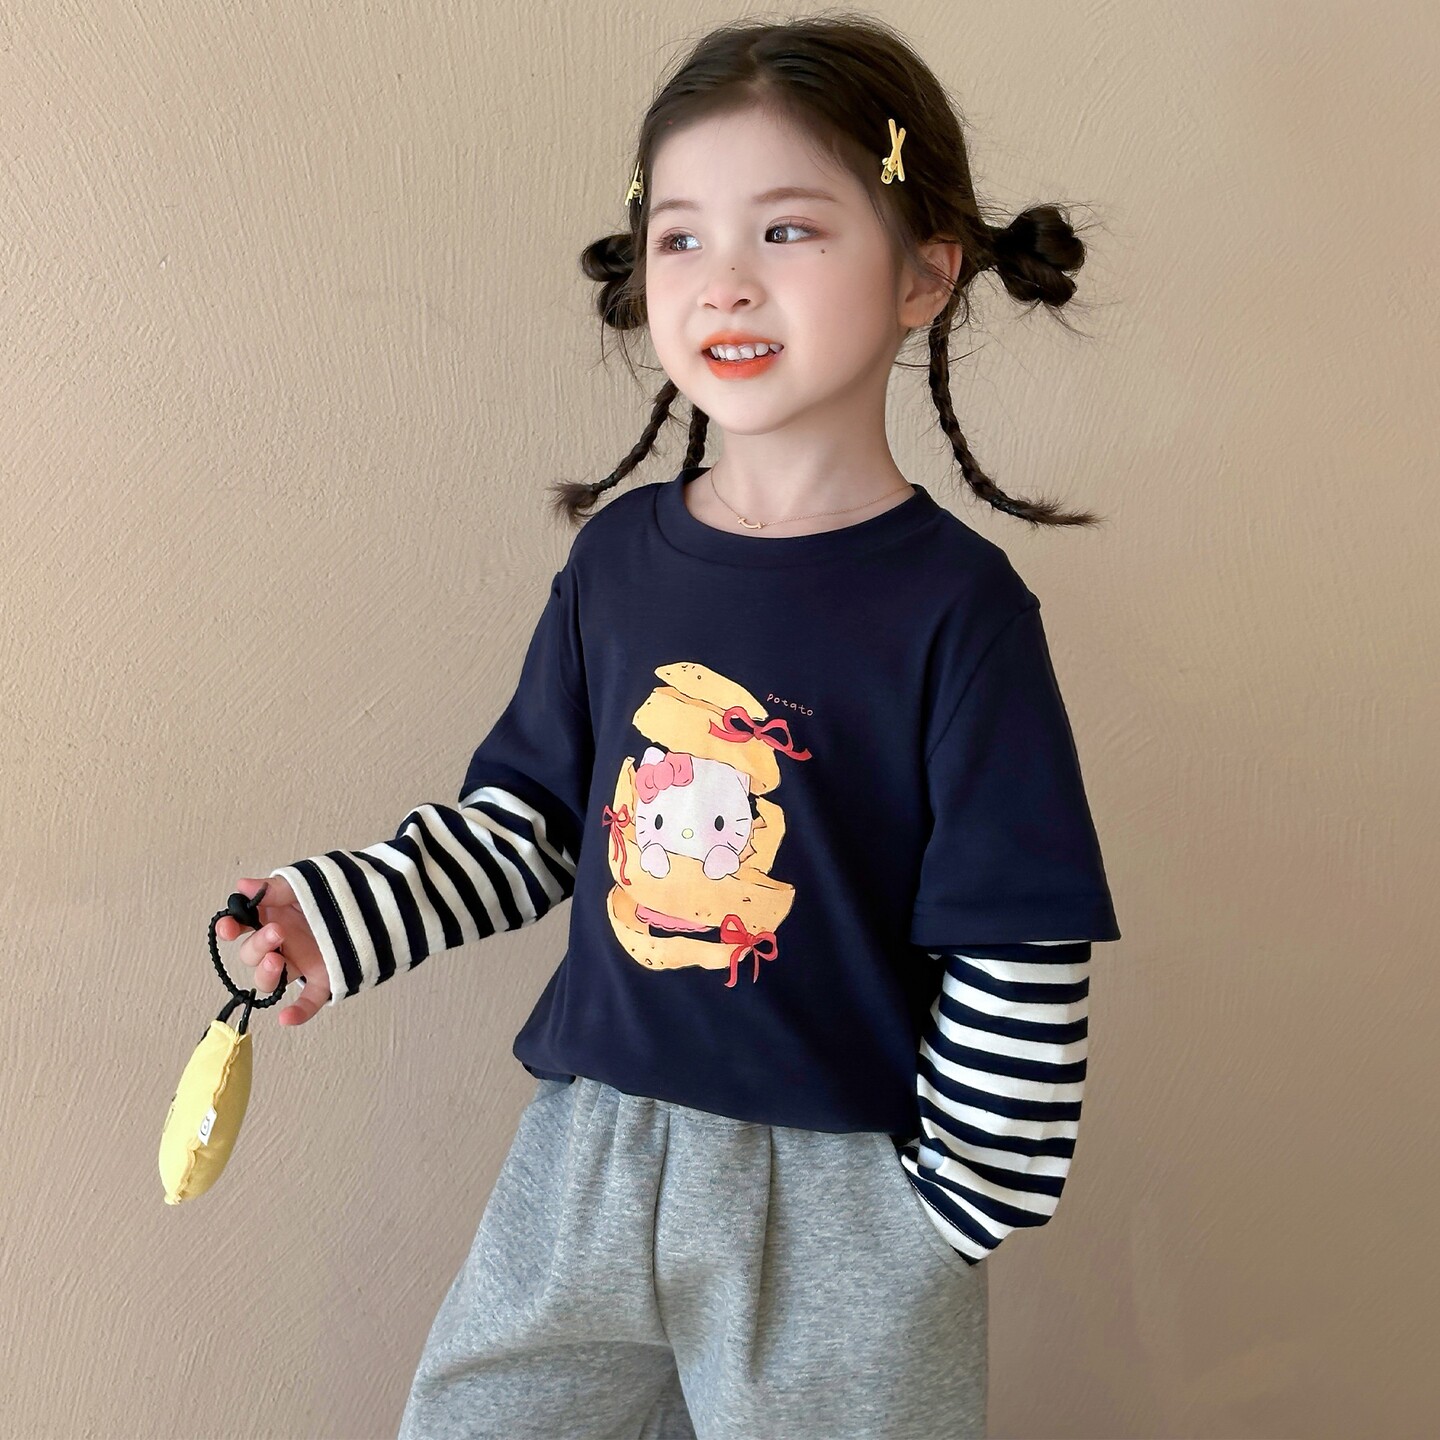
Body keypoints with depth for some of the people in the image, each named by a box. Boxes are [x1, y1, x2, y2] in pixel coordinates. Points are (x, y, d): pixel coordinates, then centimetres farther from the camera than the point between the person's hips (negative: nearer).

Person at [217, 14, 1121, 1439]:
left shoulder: (953, 603, -14)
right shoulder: (619, 552, 0)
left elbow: (1018, 953, -11)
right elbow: (531, 811, 9)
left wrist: (968, 1204, -9)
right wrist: (344, 913, -1)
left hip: (837, 1192, -4)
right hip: (585, 1156, 5)